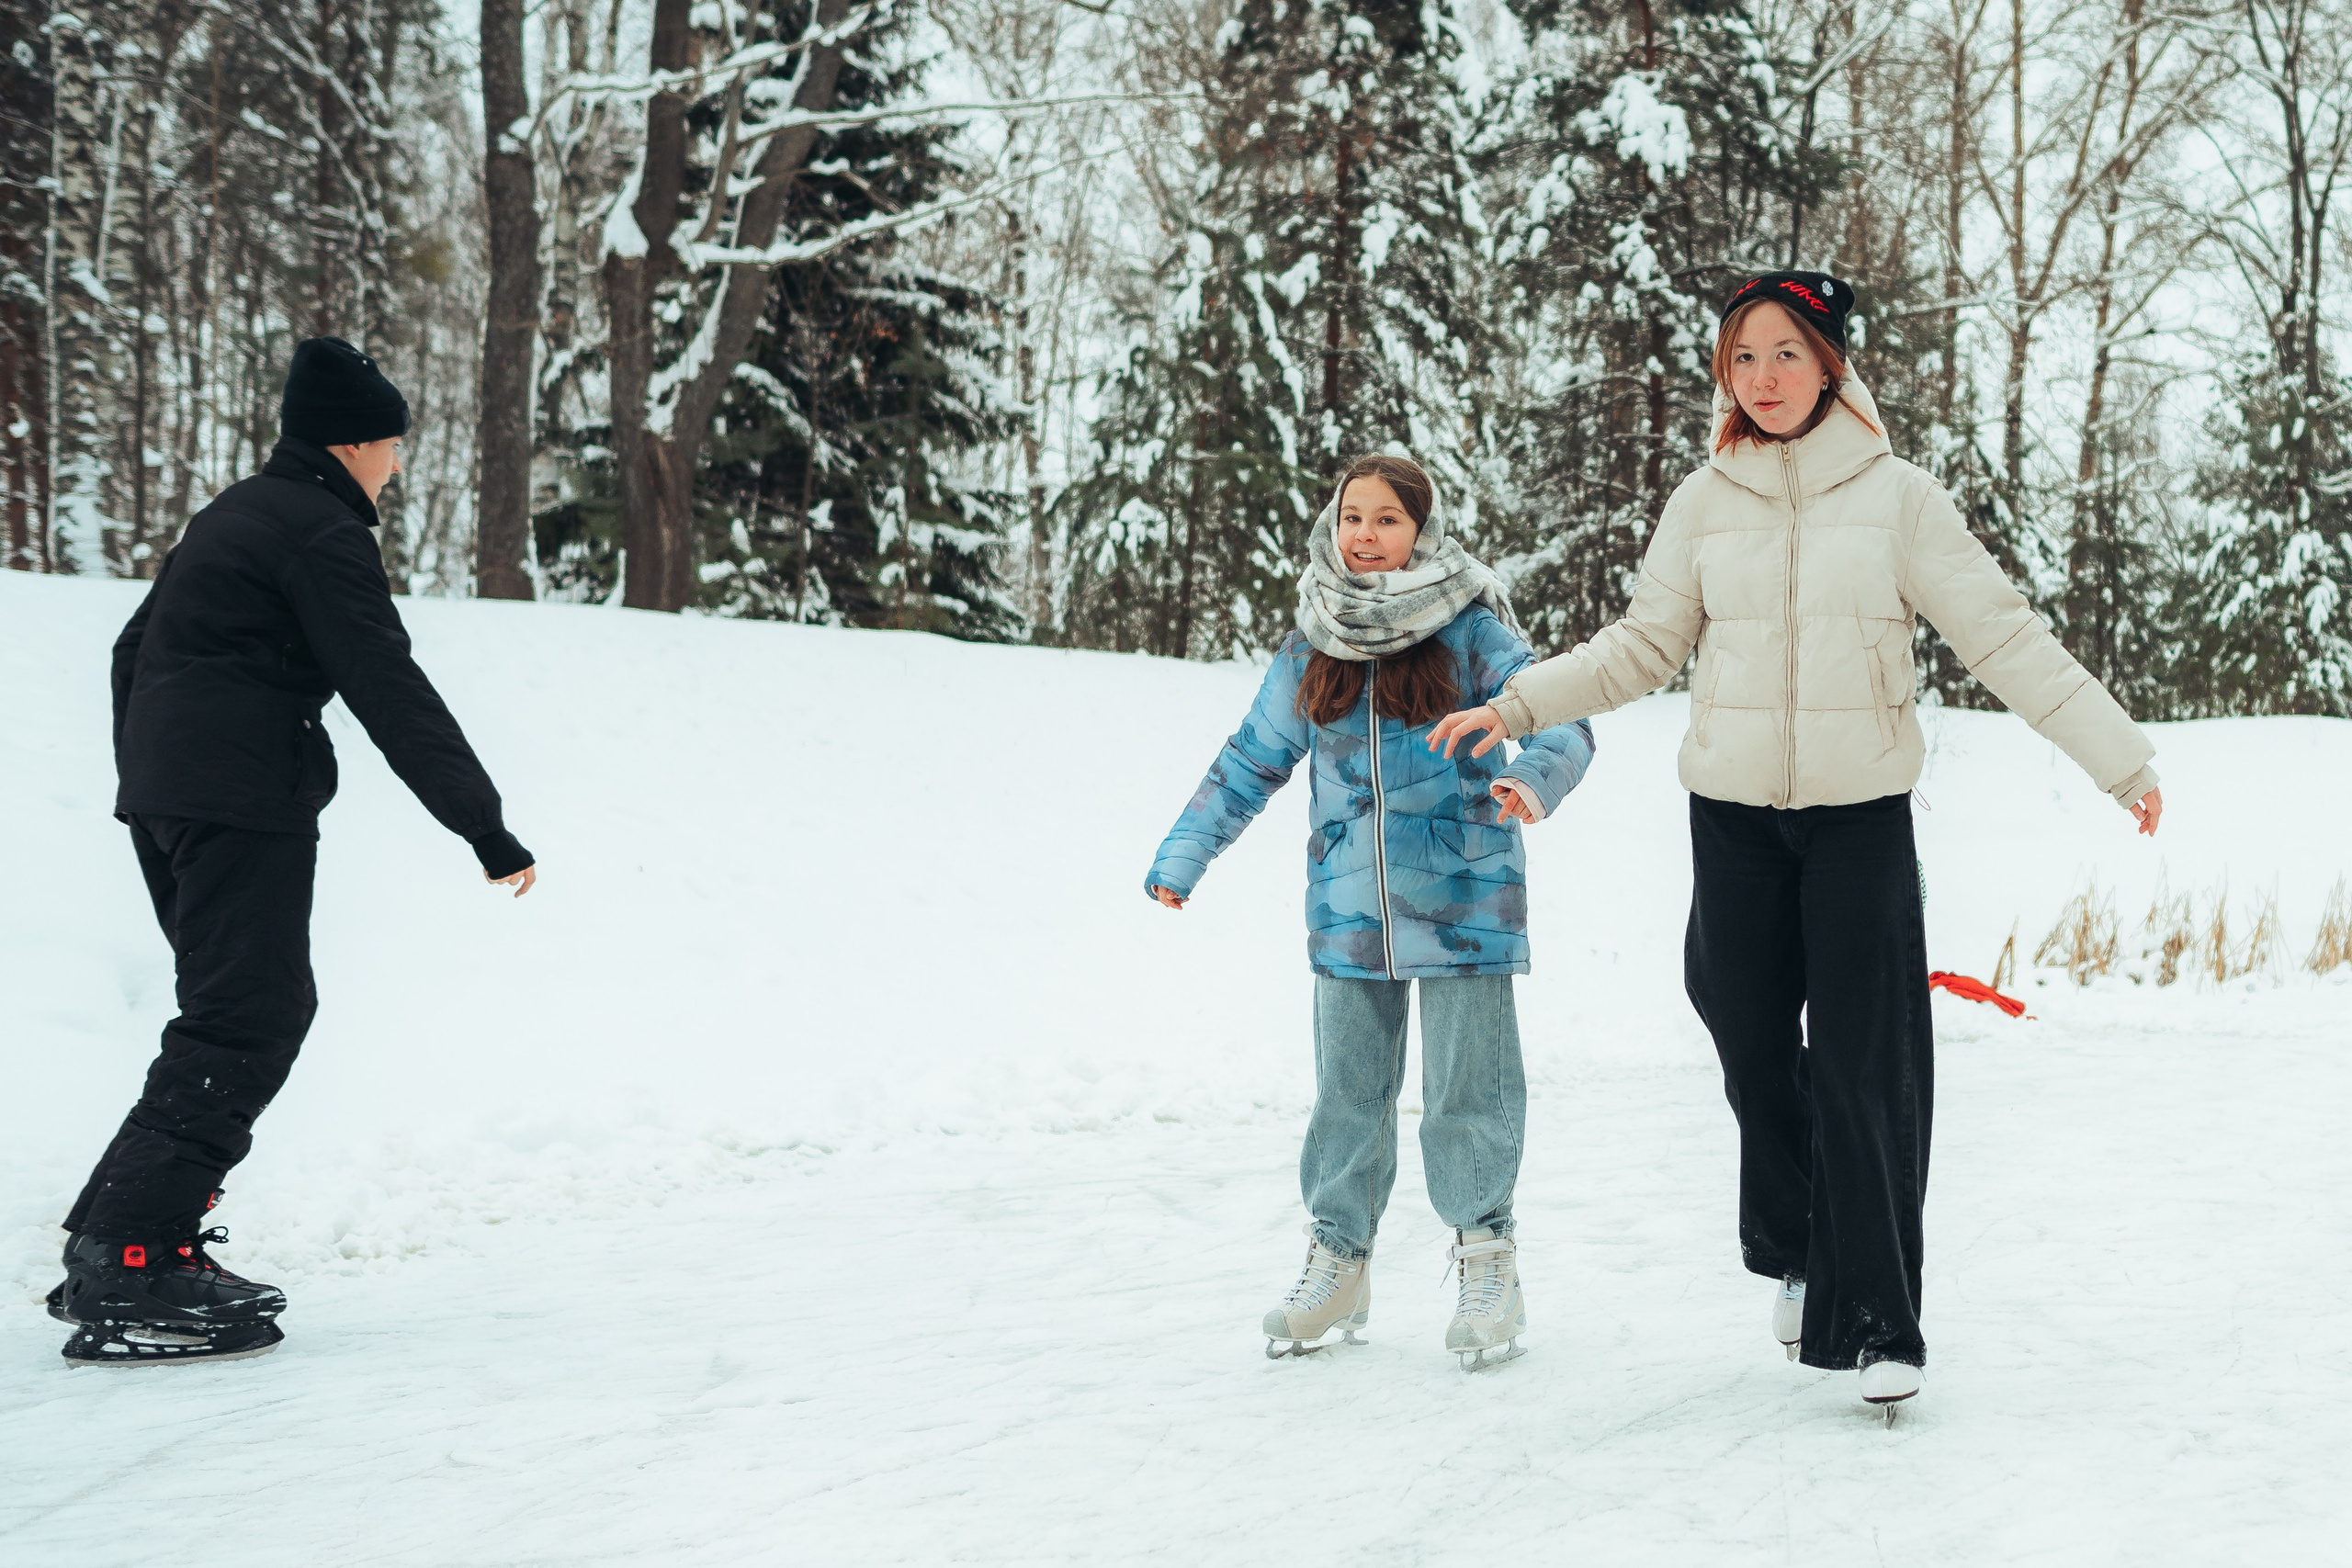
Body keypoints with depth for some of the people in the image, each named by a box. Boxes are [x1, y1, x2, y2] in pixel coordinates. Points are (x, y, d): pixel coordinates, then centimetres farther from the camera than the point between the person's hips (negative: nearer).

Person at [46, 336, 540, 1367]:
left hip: (164, 802, 10)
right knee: (245, 1024, -11)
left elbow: (134, 652, 27)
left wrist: (152, 779, 33)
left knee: (257, 1012, 14)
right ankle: (124, 1278, -16)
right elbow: (390, 693, -14)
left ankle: (115, 1247, 13)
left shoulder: (229, 517, 21)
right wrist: (486, 828, -12)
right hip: (247, 806, -10)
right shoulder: (323, 533, -9)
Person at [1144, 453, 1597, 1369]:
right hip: (1349, 908, 4)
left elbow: (1562, 719, -10)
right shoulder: (1310, 651, 7)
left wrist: (1531, 778, -32)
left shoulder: (1472, 634, -5)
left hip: (1462, 902, -3)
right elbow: (1250, 762, 16)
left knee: (1466, 1087, -1)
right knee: (1347, 1087, 9)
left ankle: (1487, 1261, 14)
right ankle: (1336, 1257, 22)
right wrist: (1183, 855, 14)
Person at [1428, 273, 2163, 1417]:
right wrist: (1514, 708, 6)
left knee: (1867, 1071, -6)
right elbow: (1644, 647, 13)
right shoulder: (1706, 503, 6)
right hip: (1733, 813, 2)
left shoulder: (1895, 497, -1)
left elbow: (2004, 639, -2)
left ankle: (1877, 1321, 0)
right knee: (1755, 1052, 7)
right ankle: (1796, 1256, 31)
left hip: (1862, 814, -2)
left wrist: (2120, 757, -6)